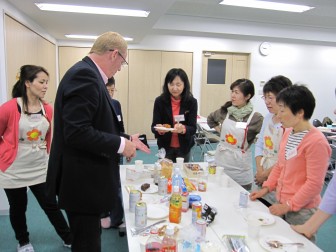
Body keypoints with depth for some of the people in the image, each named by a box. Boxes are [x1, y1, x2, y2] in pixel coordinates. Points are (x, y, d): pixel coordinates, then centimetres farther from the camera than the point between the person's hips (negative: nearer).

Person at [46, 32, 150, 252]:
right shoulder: (84, 75, -21)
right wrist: (121, 144, -19)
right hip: (81, 181, -10)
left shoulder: (87, 73, 11)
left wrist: (126, 139, 11)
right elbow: (76, 133, -29)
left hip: (86, 179, 10)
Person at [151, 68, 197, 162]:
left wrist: (183, 129, -34)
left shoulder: (191, 102, -11)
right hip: (165, 147, 0)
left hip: (184, 147, 0)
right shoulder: (159, 101, -11)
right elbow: (154, 126, -9)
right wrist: (159, 129, -31)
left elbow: (193, 128, -13)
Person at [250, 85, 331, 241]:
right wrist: (266, 188, 5)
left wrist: (289, 205, -15)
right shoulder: (288, 133, 3)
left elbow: (314, 183, -18)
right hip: (281, 204, 7)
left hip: (301, 211, -7)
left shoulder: (316, 141, -20)